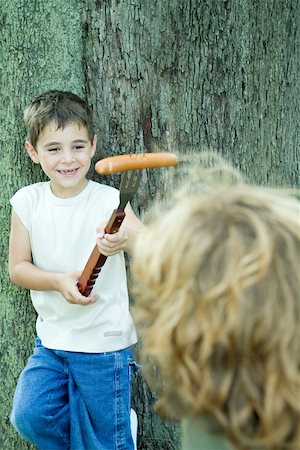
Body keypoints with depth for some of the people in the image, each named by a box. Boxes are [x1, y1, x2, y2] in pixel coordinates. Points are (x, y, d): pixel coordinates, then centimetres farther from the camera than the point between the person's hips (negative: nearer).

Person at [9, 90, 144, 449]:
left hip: (103, 342, -3)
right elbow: (17, 268, -1)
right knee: (29, 415, -7)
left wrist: (128, 239, -47)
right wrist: (59, 281, -20)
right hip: (51, 337, 3)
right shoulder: (28, 201, -5)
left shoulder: (108, 200, -14)